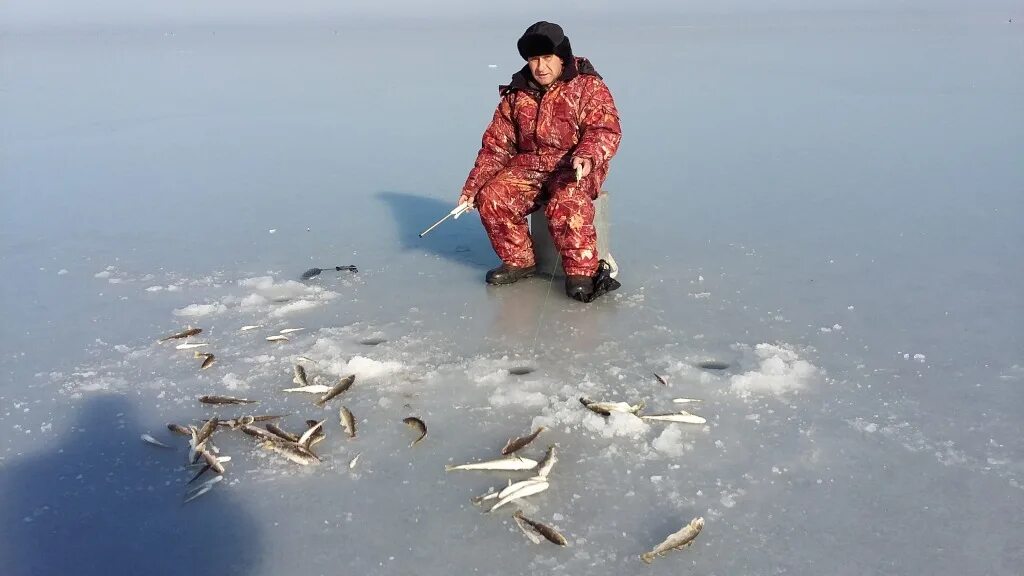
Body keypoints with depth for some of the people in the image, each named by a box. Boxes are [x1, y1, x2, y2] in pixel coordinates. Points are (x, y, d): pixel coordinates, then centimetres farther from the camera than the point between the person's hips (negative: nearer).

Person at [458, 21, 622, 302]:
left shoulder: (588, 86, -5)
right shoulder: (517, 94, 8)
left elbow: (605, 129, -16)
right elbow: (497, 143, 11)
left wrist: (588, 155, -39)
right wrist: (473, 185, 3)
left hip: (575, 167, -5)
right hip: (528, 165, 5)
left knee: (566, 204, -37)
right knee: (492, 198, -19)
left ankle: (581, 271, -20)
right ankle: (519, 261, 0)